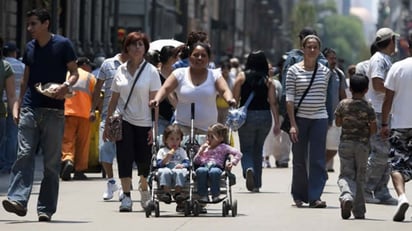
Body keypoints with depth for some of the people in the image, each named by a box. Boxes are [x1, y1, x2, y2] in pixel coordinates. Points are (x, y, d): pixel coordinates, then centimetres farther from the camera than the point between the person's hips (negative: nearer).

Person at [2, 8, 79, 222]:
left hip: (54, 110, -3)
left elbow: (74, 73, 0)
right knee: (24, 154, -11)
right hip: (30, 108, 4)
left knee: (51, 162, 0)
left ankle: (46, 208, 4)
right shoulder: (30, 47, 13)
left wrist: (66, 85, -20)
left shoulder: (62, 45, -1)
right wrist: (18, 104, 17)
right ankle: (18, 200, -20)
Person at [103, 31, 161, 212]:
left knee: (144, 161, 4)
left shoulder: (151, 71, -3)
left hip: (144, 123, -2)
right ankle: (126, 196, -7)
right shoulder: (121, 71, 5)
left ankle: (144, 190, 29)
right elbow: (114, 100, 10)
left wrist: (154, 127, -12)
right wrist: (107, 124, 7)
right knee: (124, 158, -9)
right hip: (123, 121, 2)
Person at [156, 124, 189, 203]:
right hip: (167, 169, 0)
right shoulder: (162, 151, 19)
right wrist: (166, 158, -11)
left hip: (178, 169, 0)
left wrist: (182, 165, -12)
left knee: (179, 172, -37)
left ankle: (178, 191, -38)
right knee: (165, 172, -37)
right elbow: (159, 164, 6)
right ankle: (166, 192, -41)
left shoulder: (181, 151, 24)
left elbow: (187, 162, 11)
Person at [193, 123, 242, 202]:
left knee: (214, 172, -42)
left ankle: (215, 196, -37)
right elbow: (195, 161, 23)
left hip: (217, 166, -2)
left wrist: (232, 162, -4)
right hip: (204, 166, 2)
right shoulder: (204, 148, 30)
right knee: (200, 171, -38)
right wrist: (201, 151, 9)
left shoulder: (223, 147, 20)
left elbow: (238, 154, 13)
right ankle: (203, 196, -37)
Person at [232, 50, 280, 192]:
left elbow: (235, 98, -5)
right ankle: (256, 184, 19)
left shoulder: (242, 77, -1)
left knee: (246, 149, 6)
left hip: (247, 116, -2)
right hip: (265, 116, 2)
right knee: (258, 150, 17)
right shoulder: (268, 80, 2)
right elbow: (273, 103, -3)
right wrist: (277, 123, -1)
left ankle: (248, 169, -26)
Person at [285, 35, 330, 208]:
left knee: (317, 159, -6)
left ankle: (315, 197, -7)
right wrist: (293, 124, -10)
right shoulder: (294, 70, -1)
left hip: (319, 118, 2)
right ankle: (299, 196, 18)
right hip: (300, 118, -2)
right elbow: (290, 98, -3)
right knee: (299, 159, 5)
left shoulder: (325, 71, 7)